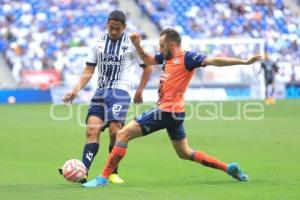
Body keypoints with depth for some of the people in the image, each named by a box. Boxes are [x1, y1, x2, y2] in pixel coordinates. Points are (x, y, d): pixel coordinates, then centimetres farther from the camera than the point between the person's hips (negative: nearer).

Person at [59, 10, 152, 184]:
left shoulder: (131, 43, 2)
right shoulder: (99, 43, 11)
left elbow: (147, 67, 11)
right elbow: (89, 70, 12)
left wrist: (140, 91, 7)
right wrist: (77, 89, -2)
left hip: (120, 91, -4)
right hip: (100, 92, 4)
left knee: (115, 130, -18)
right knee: (92, 130, -11)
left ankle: (113, 172, -1)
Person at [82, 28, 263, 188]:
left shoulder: (187, 58, -12)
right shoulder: (167, 57, 14)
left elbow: (213, 61, -19)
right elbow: (148, 60, 30)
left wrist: (244, 62, -28)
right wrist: (137, 45, 11)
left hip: (167, 111, -10)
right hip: (174, 114, 10)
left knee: (123, 134, -8)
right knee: (185, 153, 20)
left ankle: (104, 178, -7)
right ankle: (229, 168, 21)